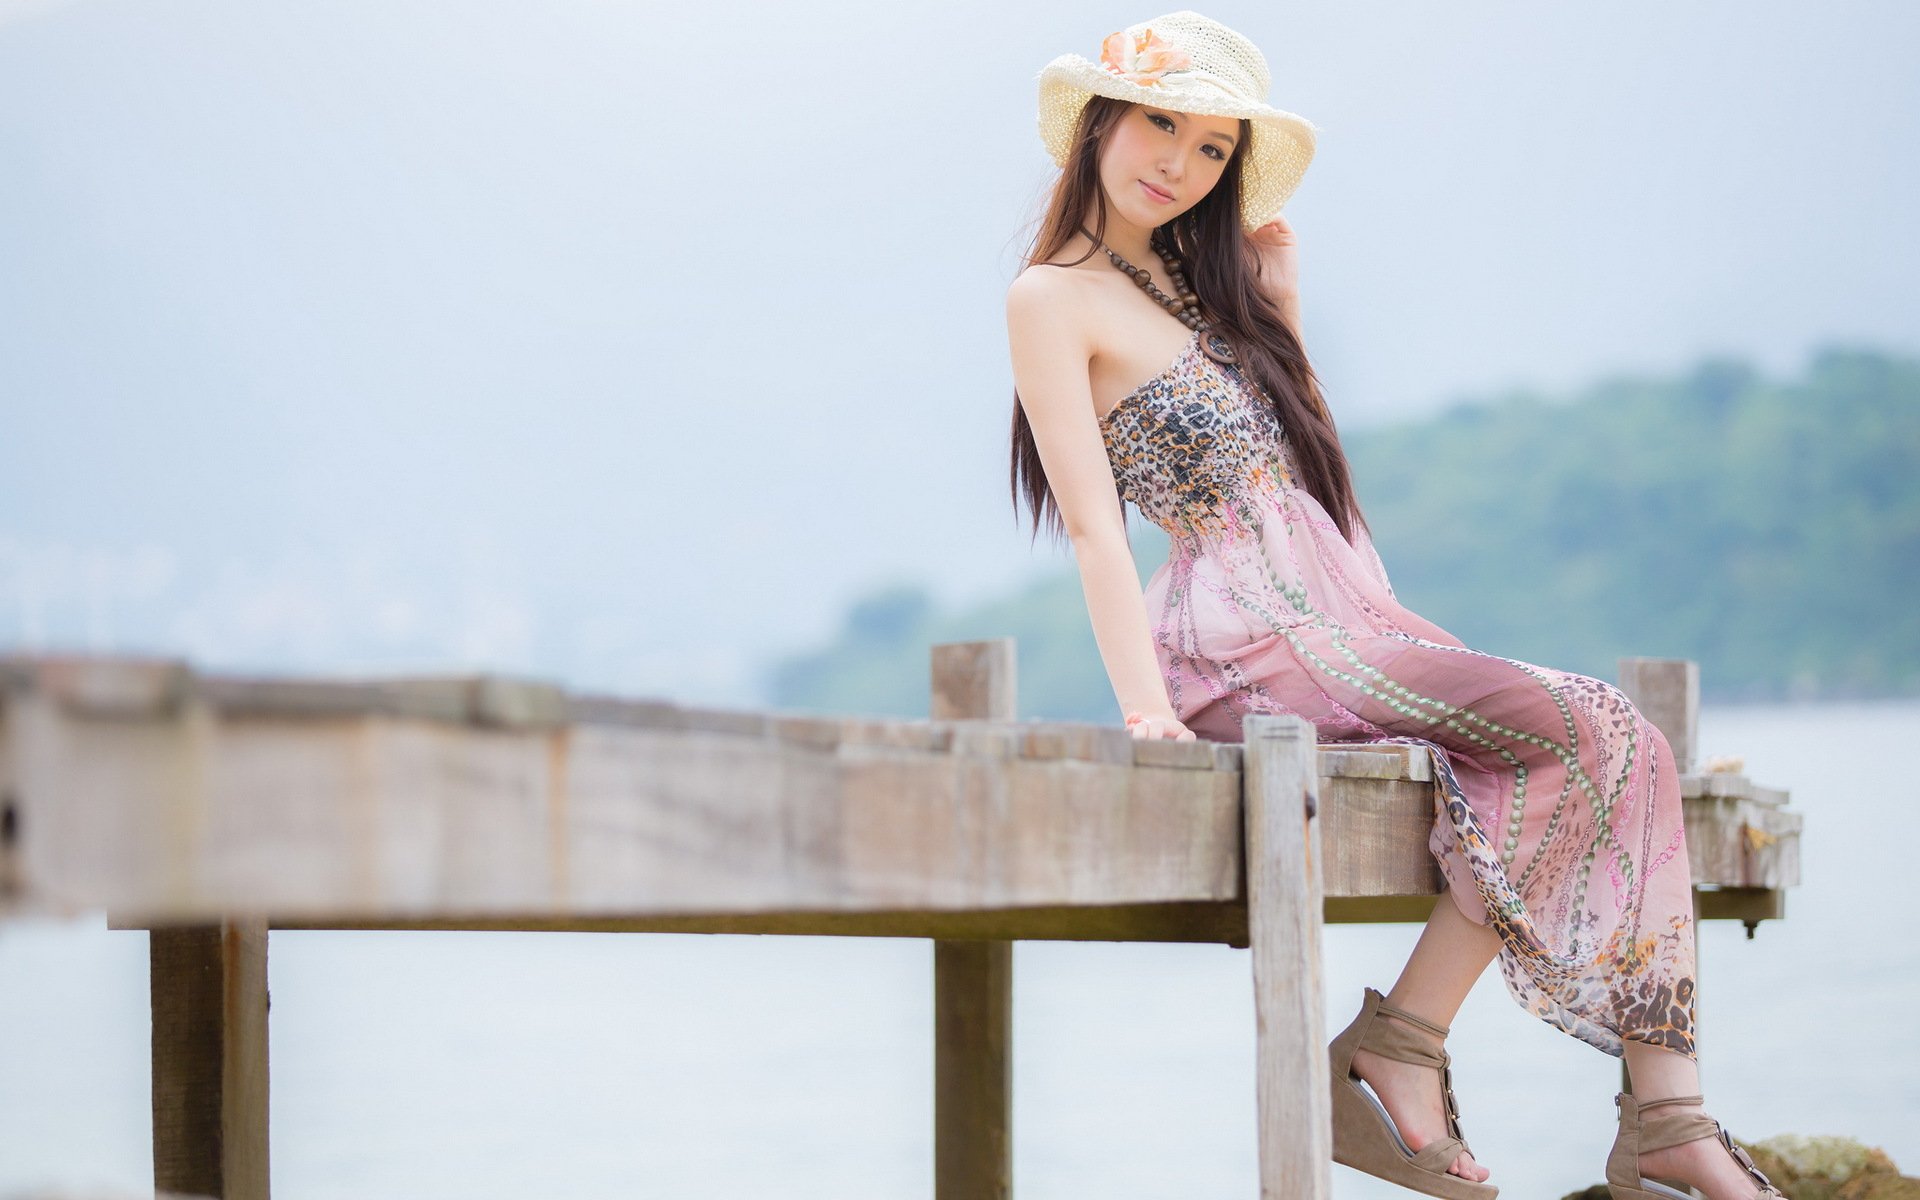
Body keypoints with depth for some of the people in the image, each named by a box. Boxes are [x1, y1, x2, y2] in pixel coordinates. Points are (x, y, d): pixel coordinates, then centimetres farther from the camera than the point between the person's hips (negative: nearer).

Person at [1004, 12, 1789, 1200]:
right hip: (1248, 639, -8)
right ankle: (1399, 1048, -15)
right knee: (1572, 731, -20)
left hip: (1341, 614, 8)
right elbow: (1093, 523, -13)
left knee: (1624, 740, -7)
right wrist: (1149, 718, -21)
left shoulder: (1186, 275, 21)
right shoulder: (1056, 297, -3)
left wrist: (1282, 315, 16)